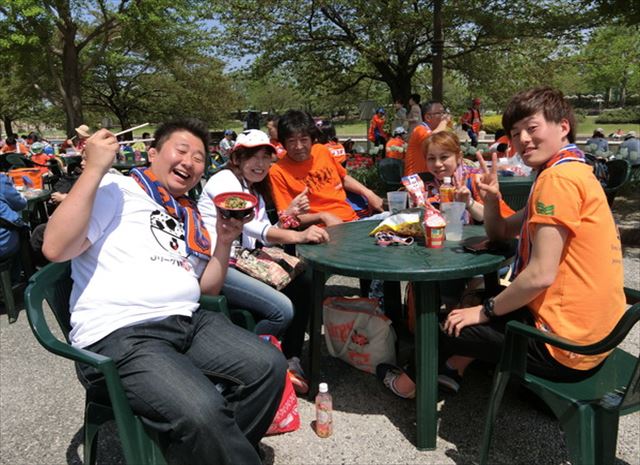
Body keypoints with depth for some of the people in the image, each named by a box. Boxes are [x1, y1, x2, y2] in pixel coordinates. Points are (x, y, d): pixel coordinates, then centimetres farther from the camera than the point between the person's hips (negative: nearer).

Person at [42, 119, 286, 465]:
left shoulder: (192, 216, 20)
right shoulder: (116, 189, 2)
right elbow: (55, 249, -12)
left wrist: (224, 241, 4)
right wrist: (94, 168, -13)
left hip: (187, 322, 7)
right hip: (119, 335, -6)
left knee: (269, 365, -12)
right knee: (202, 411, -30)